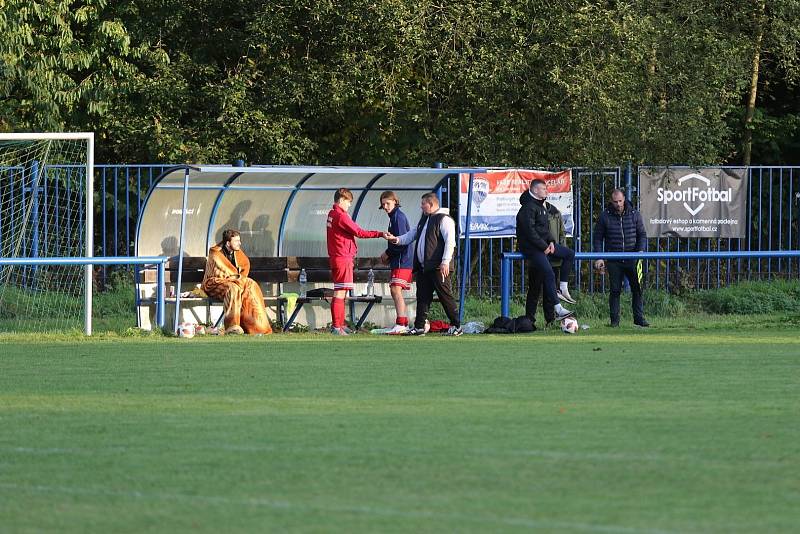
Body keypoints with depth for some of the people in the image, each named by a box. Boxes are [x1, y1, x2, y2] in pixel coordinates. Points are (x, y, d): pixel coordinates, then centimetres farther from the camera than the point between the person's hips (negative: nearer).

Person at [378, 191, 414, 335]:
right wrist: (389, 255, 12)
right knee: (396, 292, 12)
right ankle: (404, 324, 15)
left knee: (396, 290, -16)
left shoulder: (398, 216, -11)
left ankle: (400, 324, -23)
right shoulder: (394, 216, 19)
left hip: (402, 261, -10)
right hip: (398, 261, 10)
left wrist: (388, 254, -6)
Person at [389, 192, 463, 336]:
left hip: (438, 268, -9)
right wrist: (398, 240, 9)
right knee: (422, 297, 7)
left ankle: (456, 326, 1)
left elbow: (450, 242, -16)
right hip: (423, 267, 9)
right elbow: (413, 234, 27)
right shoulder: (424, 219, 20)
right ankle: (419, 327, 9)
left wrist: (445, 262, -22)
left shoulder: (444, 219, -9)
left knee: (445, 296, -5)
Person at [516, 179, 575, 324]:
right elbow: (529, 230, -21)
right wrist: (544, 246, -18)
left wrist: (551, 242, 4)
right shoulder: (528, 207, -15)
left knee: (569, 254, 6)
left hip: (543, 244, 10)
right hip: (530, 246, -10)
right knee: (548, 274, -20)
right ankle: (558, 309, -22)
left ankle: (563, 289, 5)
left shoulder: (541, 207, 17)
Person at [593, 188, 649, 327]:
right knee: (615, 290, 1)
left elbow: (642, 235, 11)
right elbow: (598, 238, 6)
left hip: (632, 258, 1)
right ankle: (614, 320, 7)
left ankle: (639, 318, 5)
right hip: (613, 261, -1)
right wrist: (599, 258, -2)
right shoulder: (605, 216, 2)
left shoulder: (634, 215, 5)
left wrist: (641, 250, -5)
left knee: (637, 288, -2)